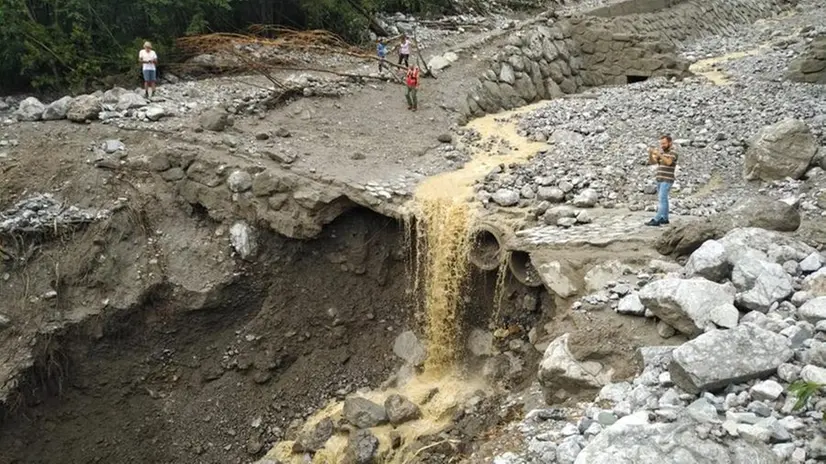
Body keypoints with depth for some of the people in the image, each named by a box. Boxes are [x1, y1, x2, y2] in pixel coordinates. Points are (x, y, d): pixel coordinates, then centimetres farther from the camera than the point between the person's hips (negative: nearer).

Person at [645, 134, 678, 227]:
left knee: (662, 199, -13)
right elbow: (651, 162, 4)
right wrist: (650, 153, -15)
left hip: (667, 180, -8)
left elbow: (668, 162, -29)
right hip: (659, 180, 8)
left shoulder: (673, 153, -11)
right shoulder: (660, 152, 12)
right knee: (663, 199, 13)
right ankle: (665, 218, 22)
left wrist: (658, 154, -39)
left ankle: (656, 220, -17)